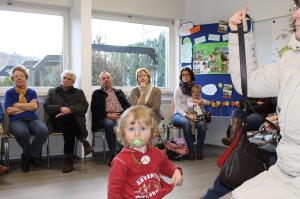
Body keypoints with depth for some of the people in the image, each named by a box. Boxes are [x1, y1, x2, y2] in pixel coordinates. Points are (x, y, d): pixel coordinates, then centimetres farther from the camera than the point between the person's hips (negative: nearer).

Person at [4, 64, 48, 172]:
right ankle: (33, 155, -10)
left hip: (32, 119, 2)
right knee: (22, 132, -40)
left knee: (44, 131, -33)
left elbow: (35, 106, 0)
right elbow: (9, 110, 0)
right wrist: (28, 106, 2)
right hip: (16, 120, -2)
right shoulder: (9, 93, 14)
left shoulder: (32, 92, 19)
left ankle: (29, 155, -10)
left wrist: (18, 105, 1)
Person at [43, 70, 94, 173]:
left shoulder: (79, 92, 20)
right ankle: (83, 140, -26)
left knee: (68, 127, -35)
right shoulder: (52, 91, 21)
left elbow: (84, 106, 2)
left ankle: (69, 160, -28)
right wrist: (60, 108, -14)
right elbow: (46, 106, 5)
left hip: (74, 121, 0)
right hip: (57, 121, 0)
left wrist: (70, 110, -15)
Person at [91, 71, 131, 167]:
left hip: (121, 116, 2)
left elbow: (128, 105, 18)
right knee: (109, 123, -38)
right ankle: (113, 154, -36)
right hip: (106, 117, -2)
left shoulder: (119, 92, 30)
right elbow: (94, 109, 5)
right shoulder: (97, 93, 20)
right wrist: (108, 115, -12)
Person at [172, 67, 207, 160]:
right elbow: (178, 108, -9)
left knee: (202, 124, -30)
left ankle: (199, 150, -14)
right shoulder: (178, 90, -3)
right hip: (179, 115, -3)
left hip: (192, 115, 3)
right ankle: (191, 150, -26)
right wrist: (187, 115, -26)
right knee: (186, 122, -38)